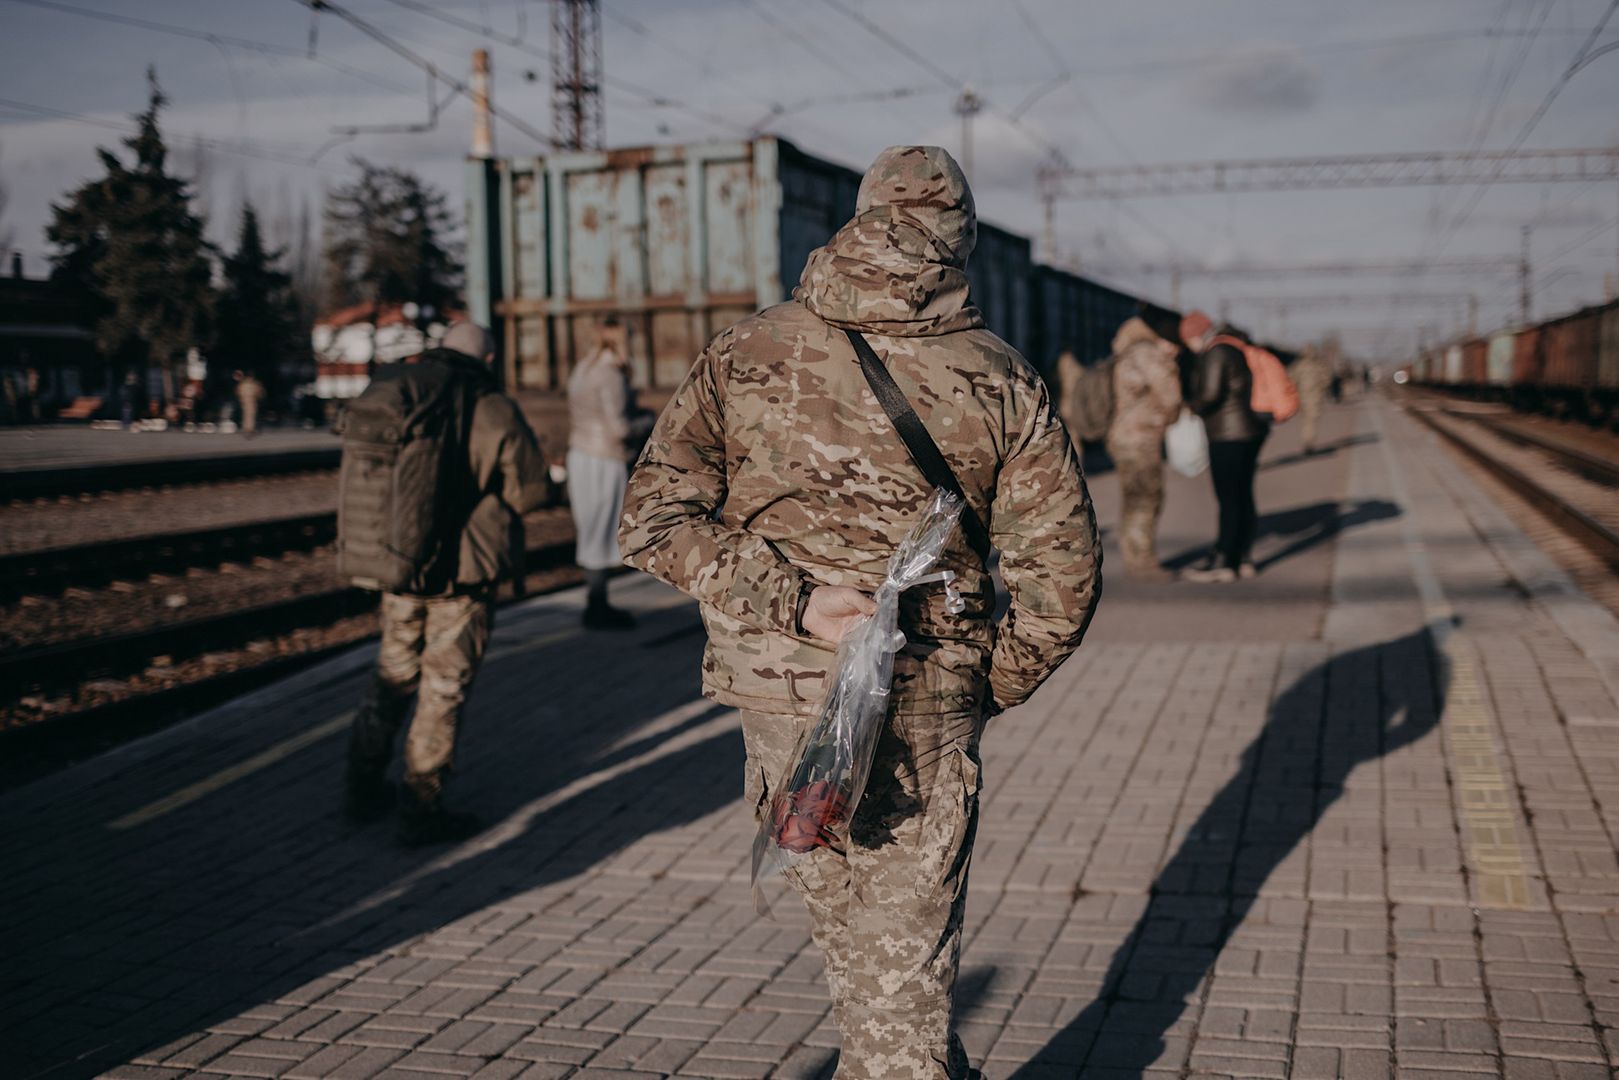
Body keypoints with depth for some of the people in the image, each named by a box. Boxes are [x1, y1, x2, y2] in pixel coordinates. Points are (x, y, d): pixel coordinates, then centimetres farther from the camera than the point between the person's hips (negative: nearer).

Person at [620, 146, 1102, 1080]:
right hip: (926, 704, -2)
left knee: (846, 915, 24)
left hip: (778, 689, 2)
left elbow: (657, 519, -11)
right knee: (904, 958, 12)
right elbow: (1062, 572, -5)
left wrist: (790, 599, -16)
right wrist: (989, 686, 7)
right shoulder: (1002, 381, -6)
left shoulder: (748, 354, -3)